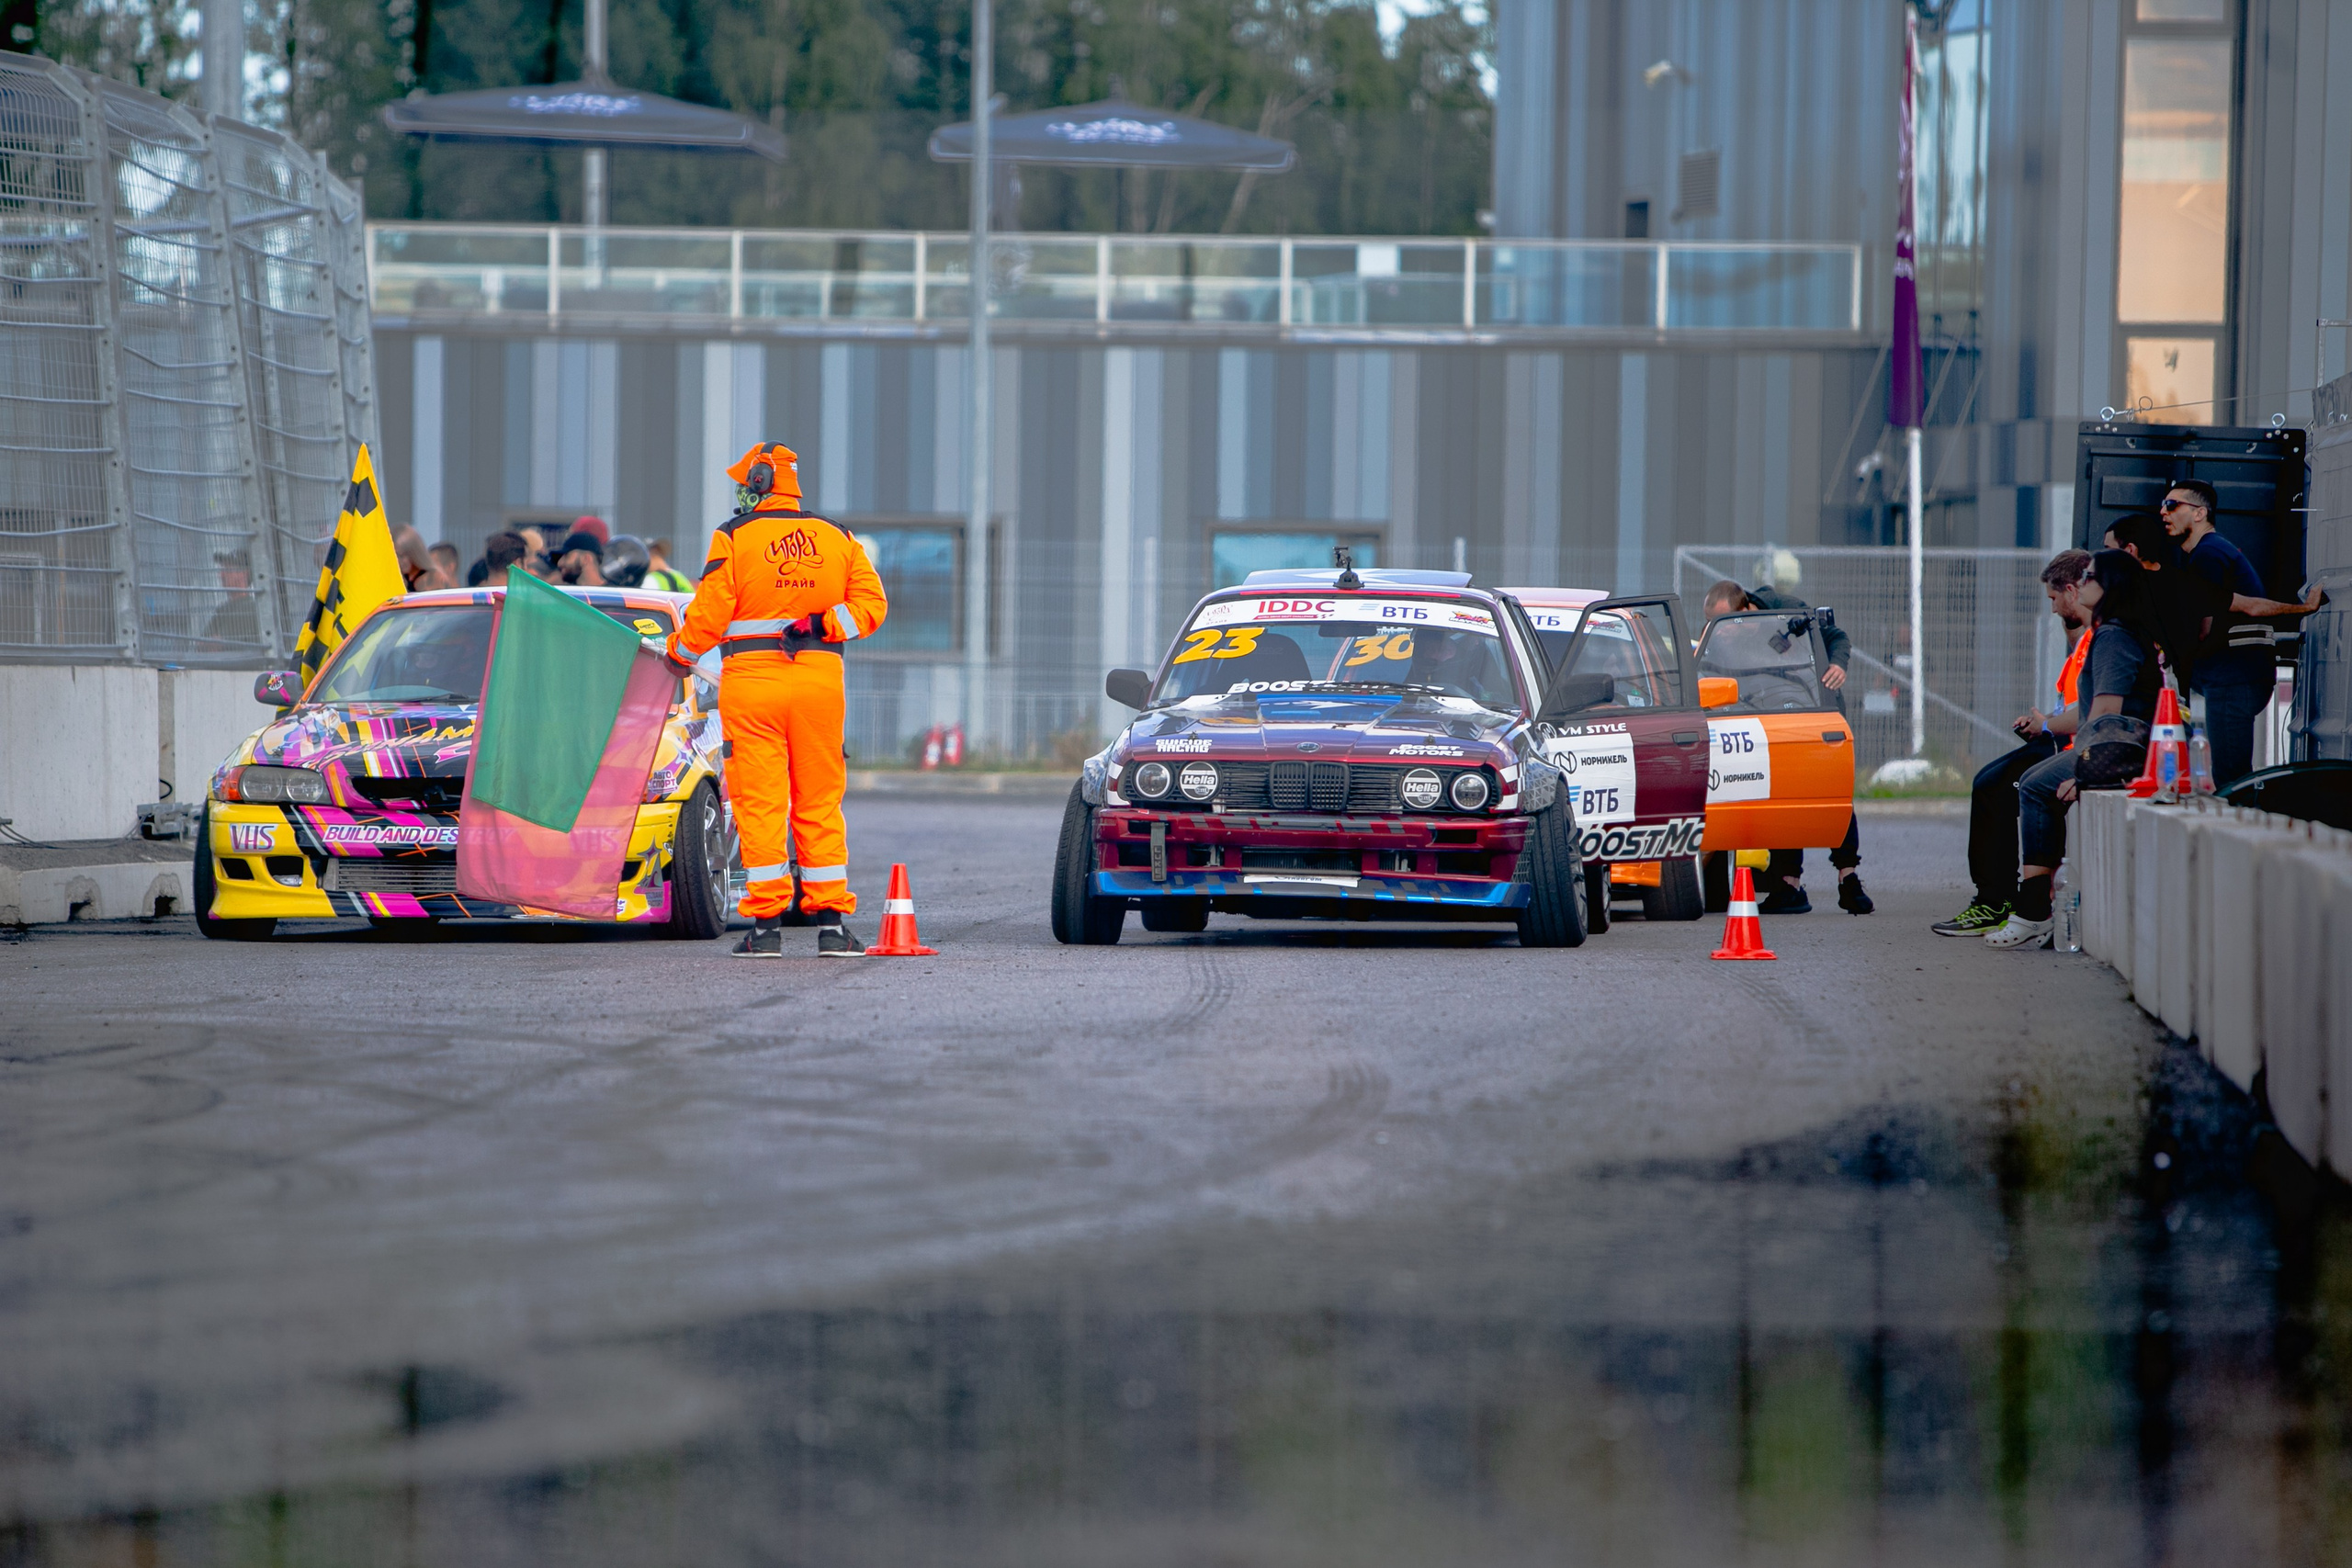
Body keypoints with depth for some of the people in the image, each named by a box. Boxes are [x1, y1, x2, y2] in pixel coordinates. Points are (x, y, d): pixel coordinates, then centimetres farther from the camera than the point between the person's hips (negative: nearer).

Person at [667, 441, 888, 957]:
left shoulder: (734, 538, -2)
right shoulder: (837, 538, 10)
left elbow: (708, 618, -4)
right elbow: (871, 604, 2)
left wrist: (677, 653, 12)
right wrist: (820, 624, -2)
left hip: (751, 683, -3)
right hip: (820, 682, 3)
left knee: (759, 803, -1)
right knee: (820, 803, 8)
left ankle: (767, 925, -3)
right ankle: (831, 922, 4)